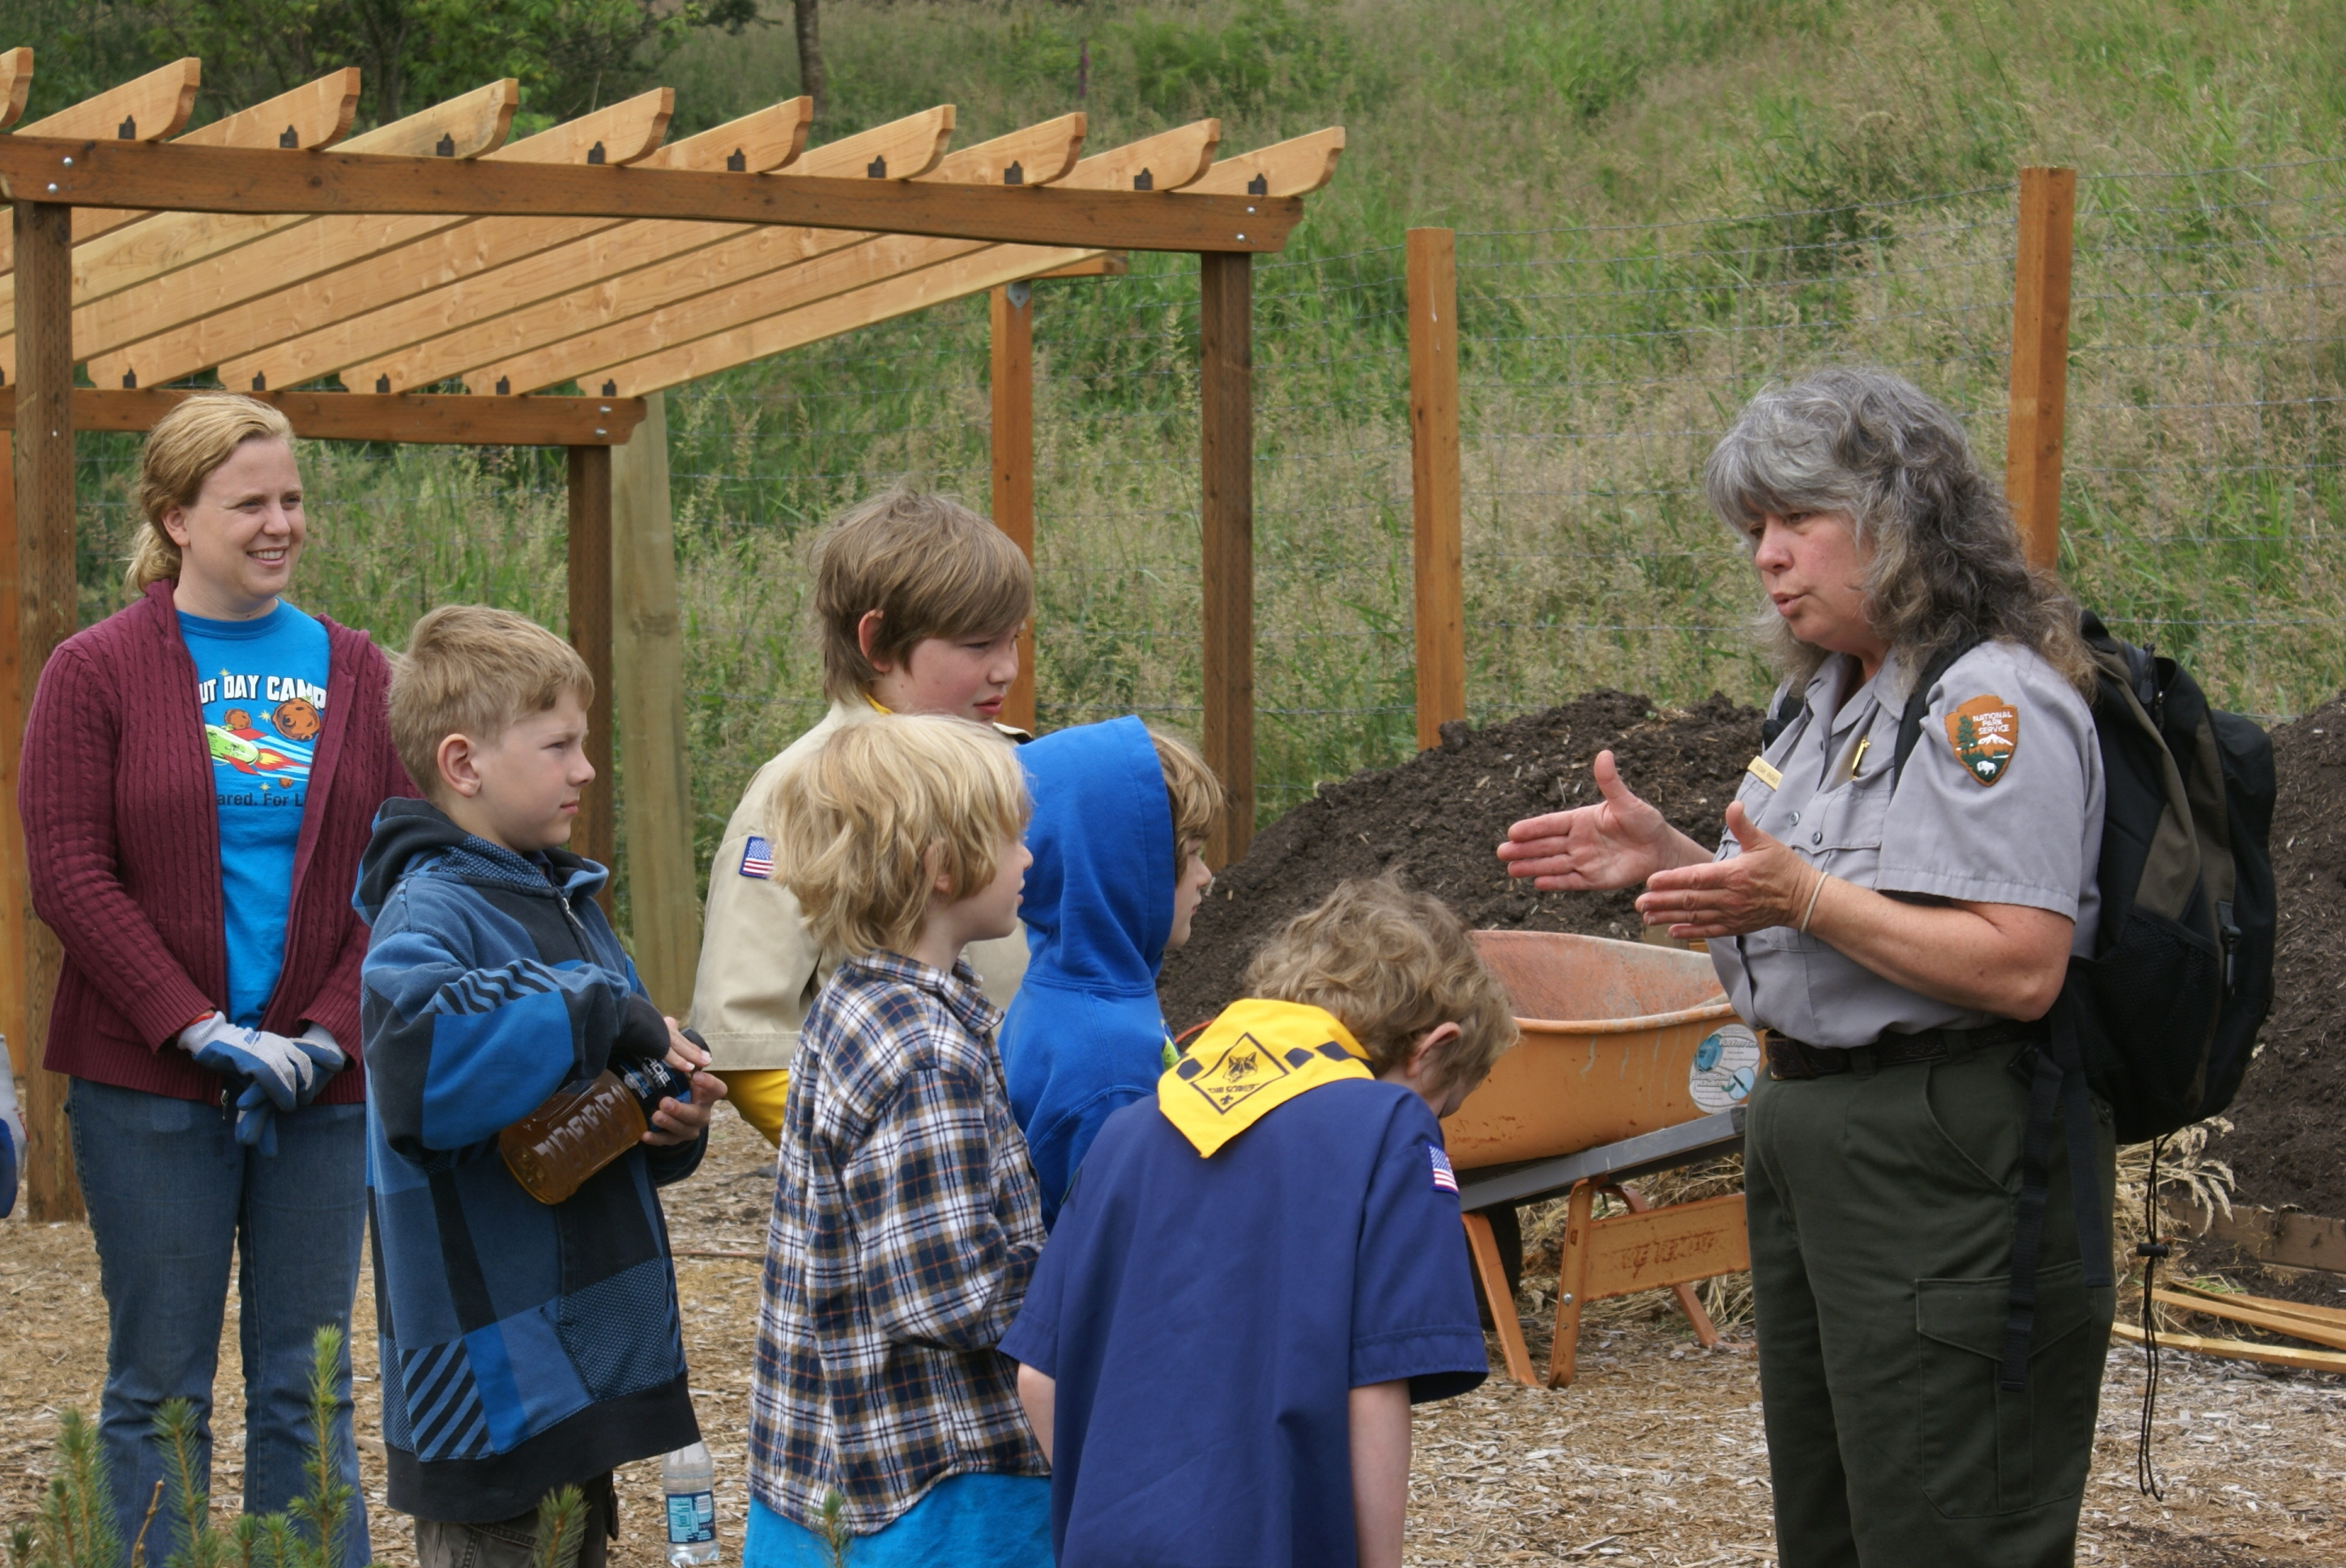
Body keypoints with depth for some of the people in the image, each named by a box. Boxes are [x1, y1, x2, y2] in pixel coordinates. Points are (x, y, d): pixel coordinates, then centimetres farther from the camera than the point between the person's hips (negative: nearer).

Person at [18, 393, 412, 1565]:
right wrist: (203, 1031, -14)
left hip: (321, 1080, 3)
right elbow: (67, 875, -7)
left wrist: (328, 1032, -8)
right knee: (161, 1385, 2)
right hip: (148, 1083, -3)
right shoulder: (97, 670, -1)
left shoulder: (354, 672, 8)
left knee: (306, 1383, 6)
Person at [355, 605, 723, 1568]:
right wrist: (599, 1013, -27)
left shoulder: (565, 904, 13)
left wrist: (674, 1118, -2)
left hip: (589, 1358, 9)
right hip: (495, 1372, -9)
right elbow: (424, 1062, -38)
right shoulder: (432, 913, -15)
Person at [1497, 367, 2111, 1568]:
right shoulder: (1833, 698, 16)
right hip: (1806, 1127, 10)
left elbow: (2020, 970, -24)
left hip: (1946, 1157, -10)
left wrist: (1801, 895, -27)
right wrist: (1669, 863, 6)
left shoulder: (1993, 703, -16)